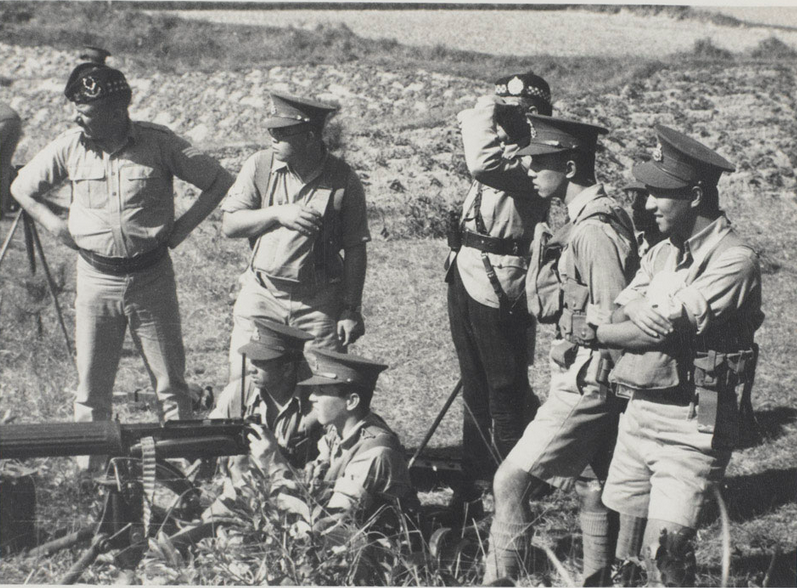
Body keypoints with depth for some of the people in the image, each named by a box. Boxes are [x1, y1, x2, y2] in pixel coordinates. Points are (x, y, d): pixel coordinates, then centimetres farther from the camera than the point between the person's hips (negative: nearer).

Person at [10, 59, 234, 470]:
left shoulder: (159, 144, -8)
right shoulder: (70, 147, -1)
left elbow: (219, 182, 0)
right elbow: (21, 187, 15)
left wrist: (181, 227, -4)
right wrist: (55, 226, 4)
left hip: (152, 278, -2)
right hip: (95, 280, 2)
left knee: (170, 385, 4)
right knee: (91, 388, 6)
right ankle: (89, 474, 17)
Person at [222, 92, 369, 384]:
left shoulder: (344, 180, -5)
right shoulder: (260, 166, 0)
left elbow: (355, 250, -1)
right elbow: (229, 225, -1)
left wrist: (351, 310, -3)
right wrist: (277, 213, -16)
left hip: (319, 303, -1)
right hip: (262, 294, 2)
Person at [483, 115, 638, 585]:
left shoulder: (593, 231, -21)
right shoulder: (599, 217, 11)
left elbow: (615, 321, -22)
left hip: (586, 383, -10)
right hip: (594, 383, 10)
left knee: (512, 479, -6)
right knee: (593, 487, 18)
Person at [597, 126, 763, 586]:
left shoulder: (734, 260, -14)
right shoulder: (662, 253, 13)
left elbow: (664, 330, -20)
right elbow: (622, 317, 8)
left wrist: (594, 333, -5)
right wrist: (642, 314, -17)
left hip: (692, 424, -7)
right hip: (640, 410, 8)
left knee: (666, 546, -14)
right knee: (625, 533, 11)